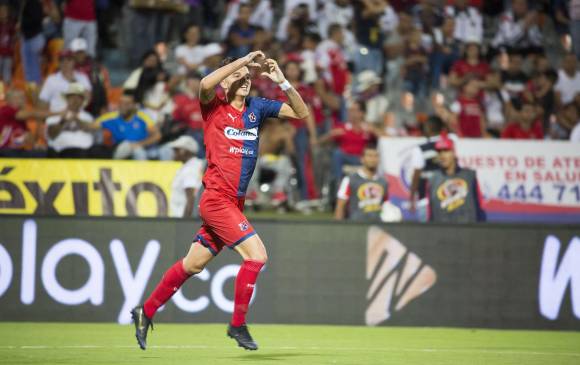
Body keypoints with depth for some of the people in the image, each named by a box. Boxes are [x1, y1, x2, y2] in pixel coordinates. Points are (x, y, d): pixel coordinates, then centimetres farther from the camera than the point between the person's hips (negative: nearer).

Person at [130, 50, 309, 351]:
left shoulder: (257, 108, 10)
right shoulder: (213, 106, -5)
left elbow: (301, 113, 9)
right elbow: (206, 84, -28)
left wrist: (282, 82, -6)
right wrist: (243, 60, -24)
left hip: (234, 202, 7)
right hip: (217, 199, -7)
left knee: (192, 264, 14)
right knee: (256, 255, -16)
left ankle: (146, 312, 28)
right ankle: (238, 325, -4)